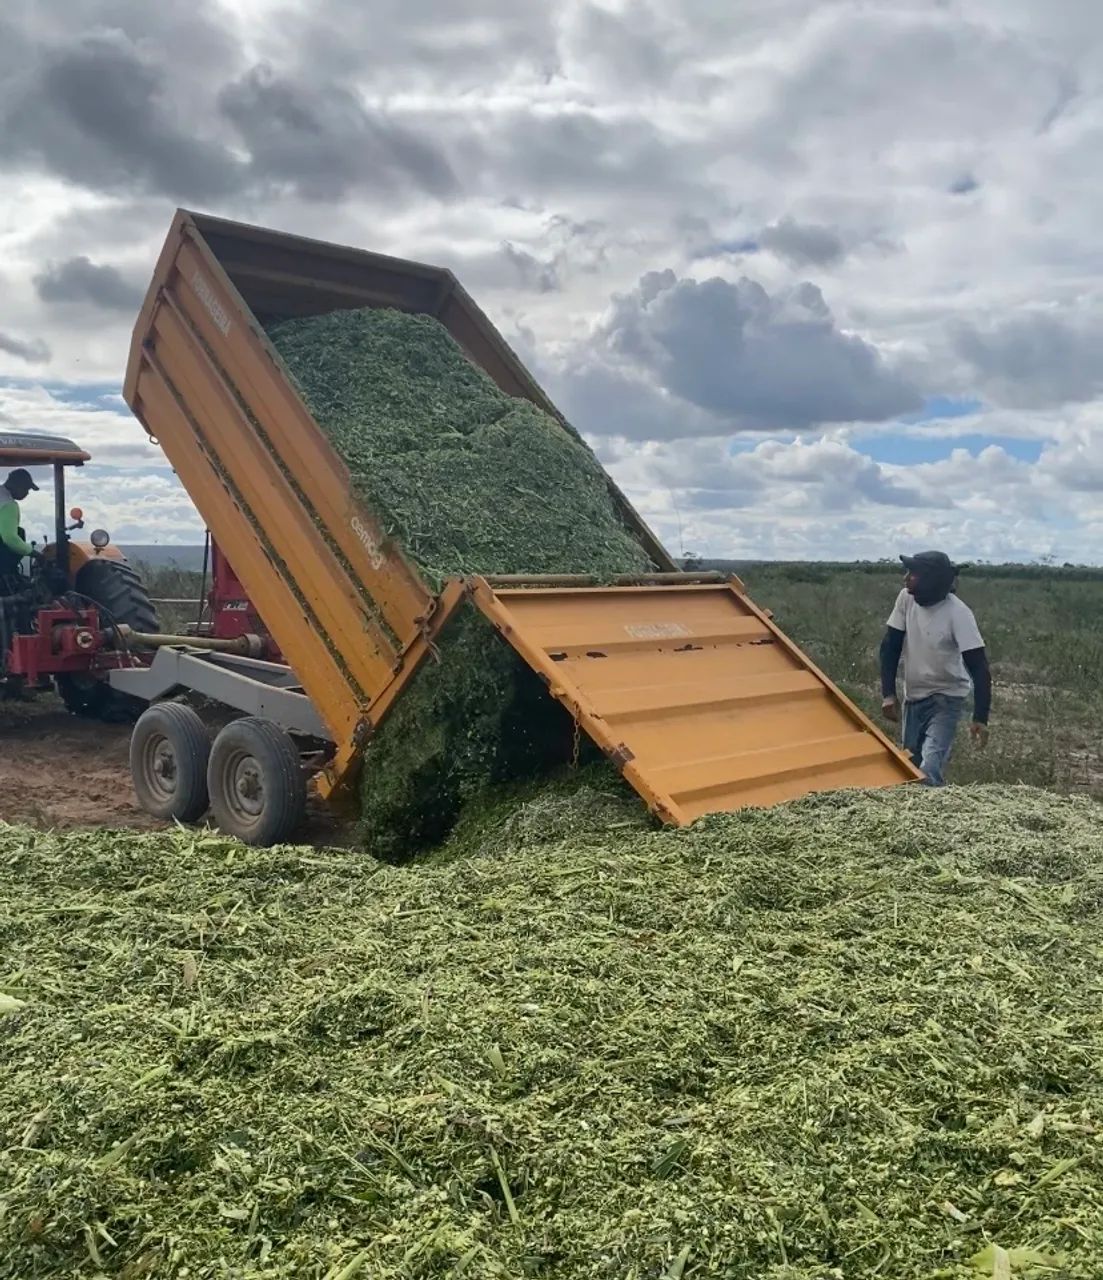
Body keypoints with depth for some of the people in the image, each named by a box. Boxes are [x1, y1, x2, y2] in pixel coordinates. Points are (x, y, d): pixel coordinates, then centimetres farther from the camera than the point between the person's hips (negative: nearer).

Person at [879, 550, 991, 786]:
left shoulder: (958, 613, -24)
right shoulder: (906, 598, -11)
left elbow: (979, 667, -23)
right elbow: (890, 646, -3)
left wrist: (980, 718, -28)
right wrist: (888, 694, -8)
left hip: (946, 698, -6)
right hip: (913, 696, 6)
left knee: (929, 772, -20)